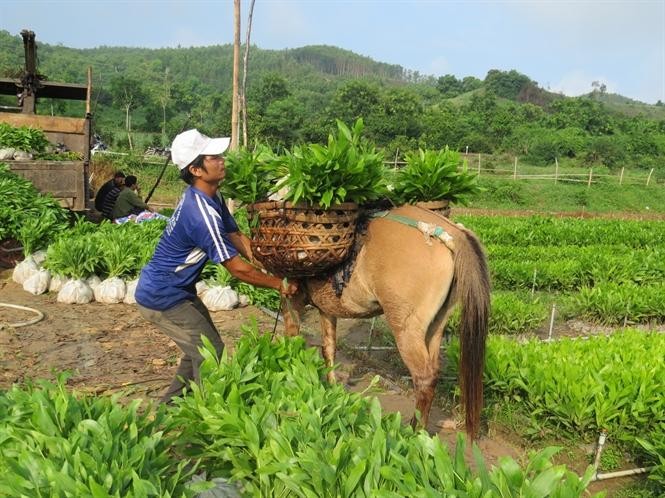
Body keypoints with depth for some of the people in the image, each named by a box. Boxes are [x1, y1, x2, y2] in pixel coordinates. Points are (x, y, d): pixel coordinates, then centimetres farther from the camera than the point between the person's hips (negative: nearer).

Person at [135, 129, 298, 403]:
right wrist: (279, 284, -14)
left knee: (200, 347, 19)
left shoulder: (211, 197, -1)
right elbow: (237, 268, -25)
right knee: (210, 352, -4)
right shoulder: (201, 214, -30)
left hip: (178, 289, 10)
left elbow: (237, 237, 5)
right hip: (162, 297, -10)